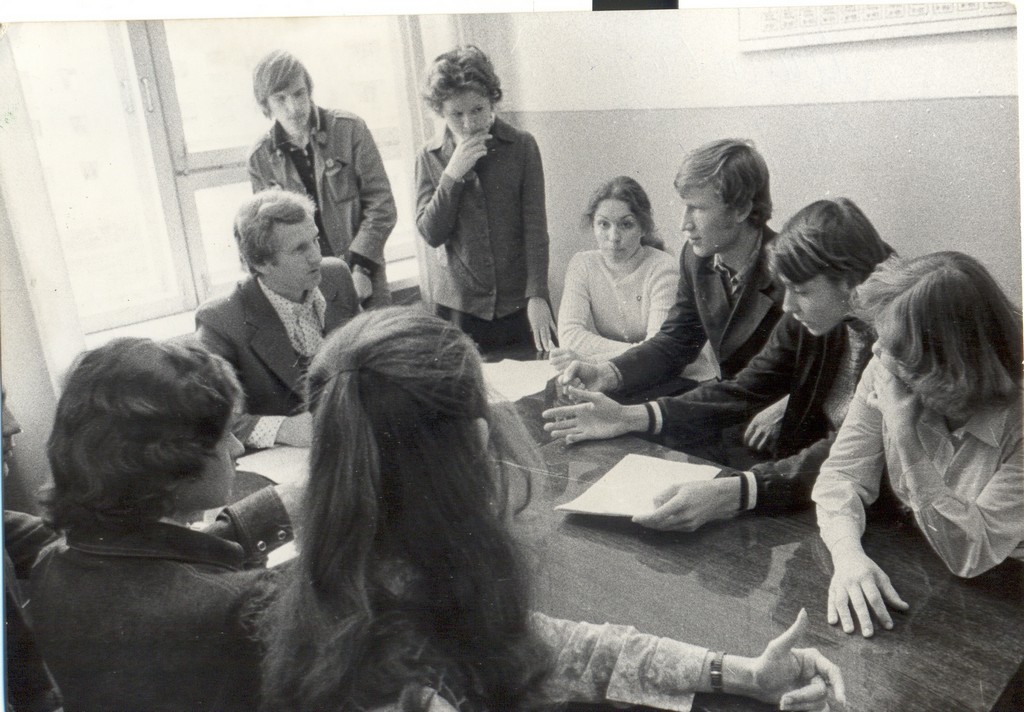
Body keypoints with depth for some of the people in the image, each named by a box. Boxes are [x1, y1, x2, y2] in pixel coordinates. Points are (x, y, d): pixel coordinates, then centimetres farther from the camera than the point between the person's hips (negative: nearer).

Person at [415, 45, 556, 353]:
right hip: (458, 305, 1)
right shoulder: (430, 157, 3)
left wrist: (537, 295, -14)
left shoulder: (521, 147, -1)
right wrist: (453, 174, -14)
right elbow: (431, 233, -3)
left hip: (520, 301, 0)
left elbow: (535, 226, -5)